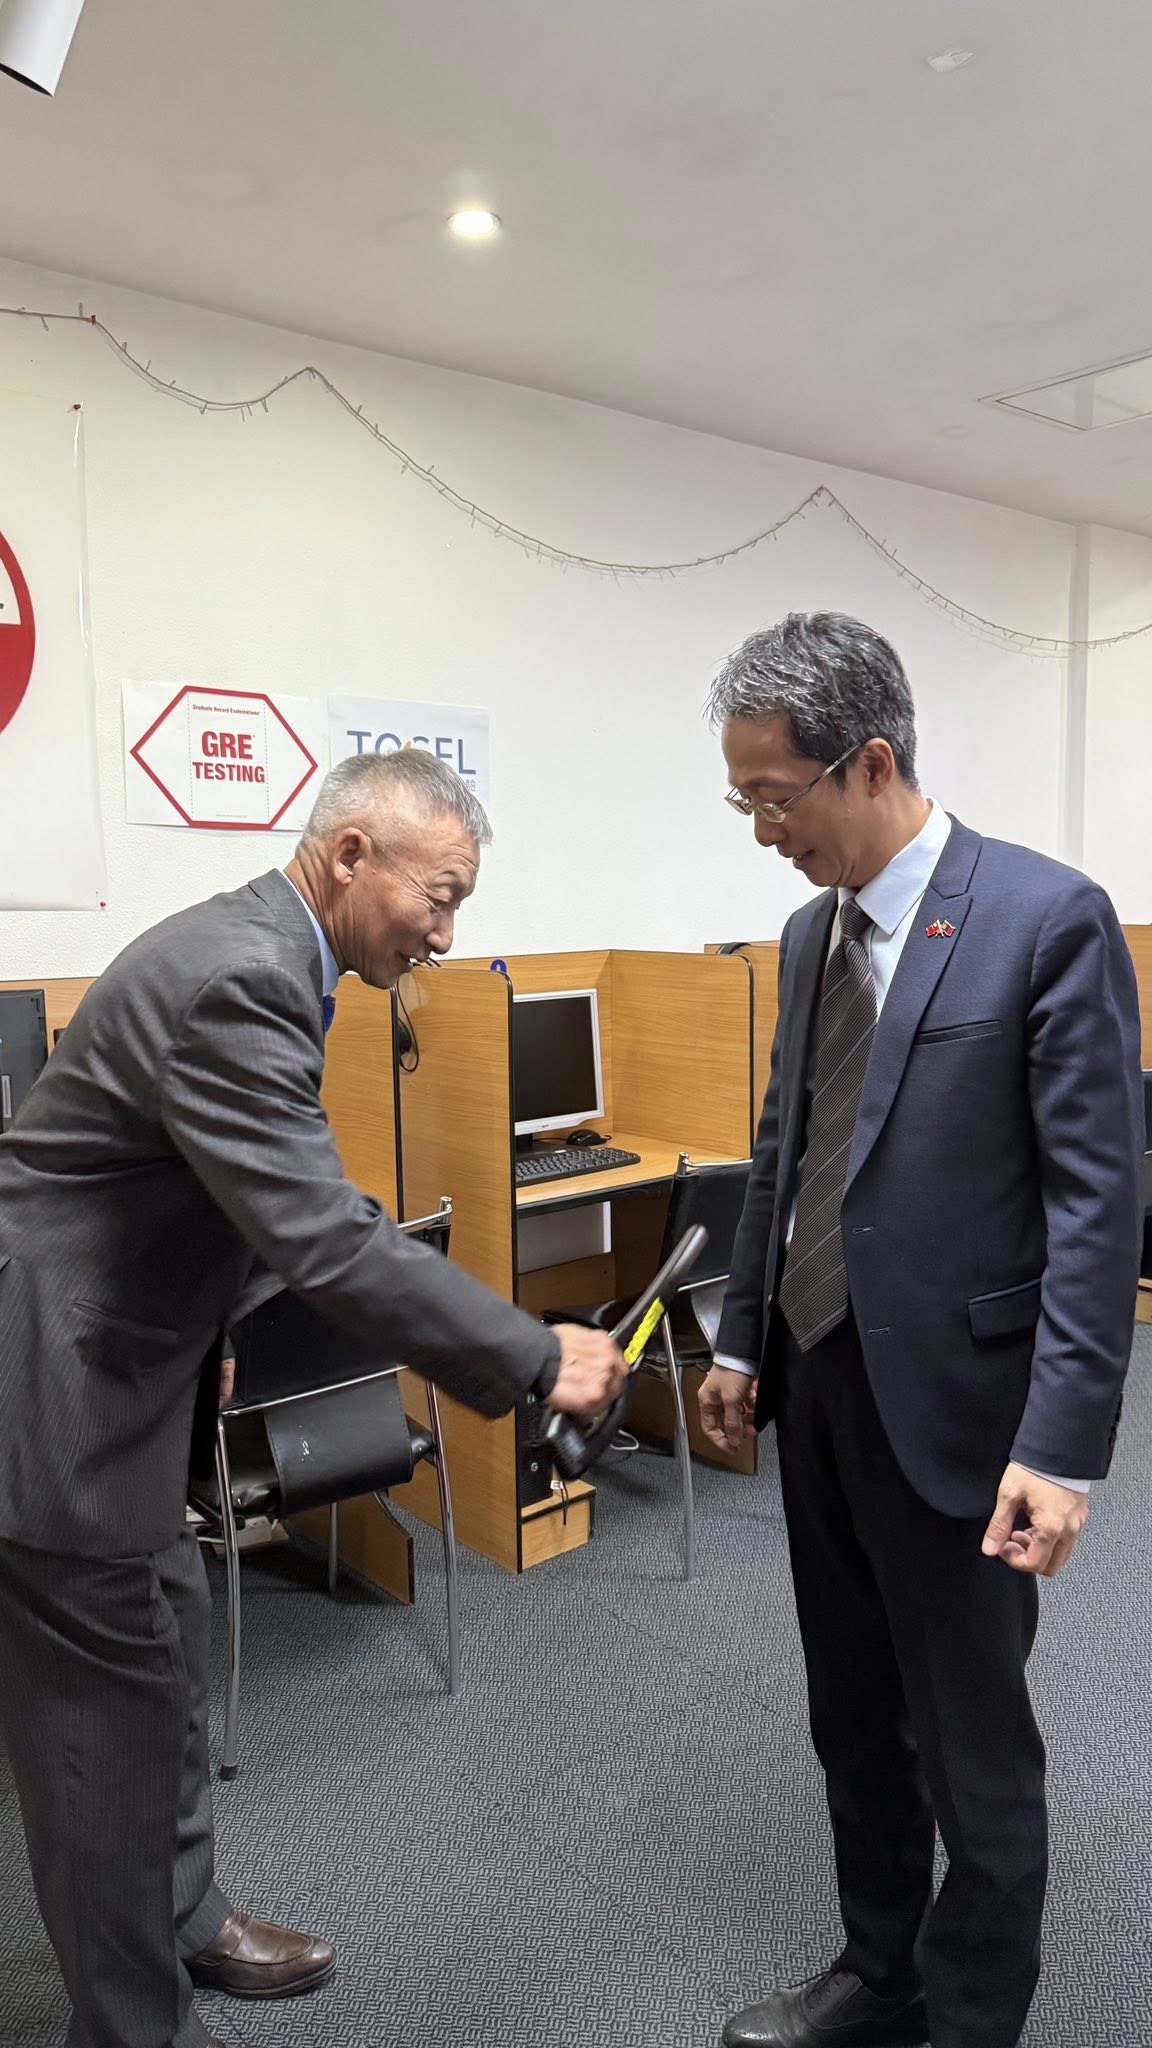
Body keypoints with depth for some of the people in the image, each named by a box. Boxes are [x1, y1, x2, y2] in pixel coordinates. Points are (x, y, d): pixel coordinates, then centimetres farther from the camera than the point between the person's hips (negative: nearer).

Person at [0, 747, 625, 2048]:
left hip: (108, 1350, 10)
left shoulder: (255, 951, 5)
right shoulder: (235, 979, -27)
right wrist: (536, 1362, -27)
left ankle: (177, 1916, 42)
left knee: (163, 1648, 21)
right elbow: (323, 1236, -33)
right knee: (110, 1704, 5)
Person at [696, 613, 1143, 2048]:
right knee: (853, 1720, 22)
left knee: (972, 1753, 11)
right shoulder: (811, 933, 7)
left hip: (950, 1400, -7)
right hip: (818, 1386, 7)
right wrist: (742, 1338, 16)